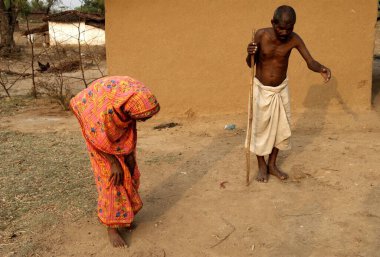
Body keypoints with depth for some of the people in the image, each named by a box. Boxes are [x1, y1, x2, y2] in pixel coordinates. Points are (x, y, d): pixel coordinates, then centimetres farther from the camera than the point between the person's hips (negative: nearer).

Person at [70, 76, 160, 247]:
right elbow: (101, 139, -24)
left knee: (130, 172, 8)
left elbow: (130, 125, -10)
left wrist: (130, 153, -9)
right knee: (110, 176, -7)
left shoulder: (137, 94, -29)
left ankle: (125, 214, 26)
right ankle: (112, 226, 4)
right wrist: (114, 162, -16)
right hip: (98, 133, -5)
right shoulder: (107, 107, -43)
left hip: (119, 126, 6)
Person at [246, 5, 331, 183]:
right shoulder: (261, 35, -18)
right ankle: (262, 166, 22)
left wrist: (321, 68, -39)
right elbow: (251, 64, -9)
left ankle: (272, 165, 27)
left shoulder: (294, 39, -14)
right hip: (261, 89, -2)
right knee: (260, 128, 5)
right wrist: (250, 54, -32)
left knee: (281, 128, 9)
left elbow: (310, 62, -16)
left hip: (281, 89, 2)